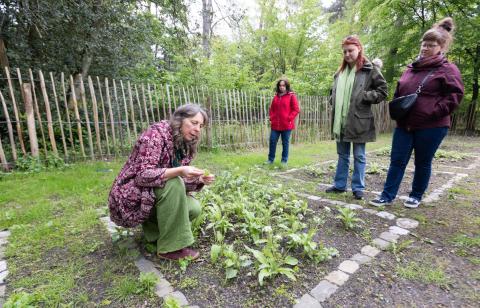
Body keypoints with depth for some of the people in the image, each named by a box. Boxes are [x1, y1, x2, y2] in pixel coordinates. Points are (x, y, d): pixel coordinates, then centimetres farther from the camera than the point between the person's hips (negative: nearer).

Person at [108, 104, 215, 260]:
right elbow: (143, 175, -29)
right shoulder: (157, 133, -21)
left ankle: (153, 227, 13)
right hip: (130, 197, -7)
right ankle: (171, 247, -19)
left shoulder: (187, 145, 1)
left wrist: (200, 180, -15)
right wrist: (179, 171, -41)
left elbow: (180, 180, 4)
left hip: (153, 195, 7)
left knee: (194, 209, -12)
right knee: (173, 184, -32)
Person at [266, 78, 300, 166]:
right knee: (272, 141, 4)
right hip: (275, 125, 4)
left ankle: (284, 161, 15)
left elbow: (296, 109, -5)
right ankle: (270, 159, 17)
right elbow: (272, 109, 19)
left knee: (285, 143, 4)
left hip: (286, 125, -4)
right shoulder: (276, 96, 13)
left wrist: (289, 119, -12)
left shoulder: (291, 96, -1)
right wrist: (272, 118, 6)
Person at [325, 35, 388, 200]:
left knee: (359, 157, 5)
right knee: (342, 155, 14)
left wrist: (364, 96, -14)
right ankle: (339, 185, 25)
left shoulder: (369, 69, -3)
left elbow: (383, 90, -3)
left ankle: (358, 188, 17)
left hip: (358, 121, -5)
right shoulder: (340, 71, 13)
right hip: (340, 121, 6)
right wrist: (333, 101, 6)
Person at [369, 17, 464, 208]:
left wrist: (432, 112, -18)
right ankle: (387, 196, 10)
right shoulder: (411, 69, 14)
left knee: (422, 163, 8)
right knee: (397, 161, 4)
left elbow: (454, 96, -9)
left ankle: (416, 196, 25)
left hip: (431, 126, -5)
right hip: (404, 124, 5)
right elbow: (398, 93, 22)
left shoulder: (447, 69, -2)